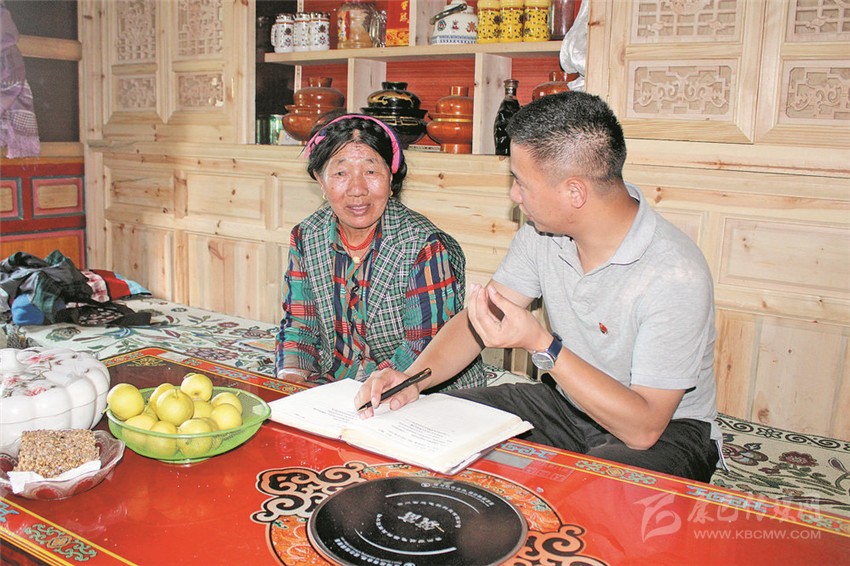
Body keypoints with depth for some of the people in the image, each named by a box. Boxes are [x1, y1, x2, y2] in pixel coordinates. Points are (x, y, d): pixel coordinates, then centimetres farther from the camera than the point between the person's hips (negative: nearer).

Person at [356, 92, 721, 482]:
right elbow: (476, 318, -1)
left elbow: (645, 427, -28)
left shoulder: (675, 275, -28)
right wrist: (413, 378, -18)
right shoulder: (543, 231, -7)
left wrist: (541, 345, -34)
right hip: (568, 404, 6)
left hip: (667, 432, -5)